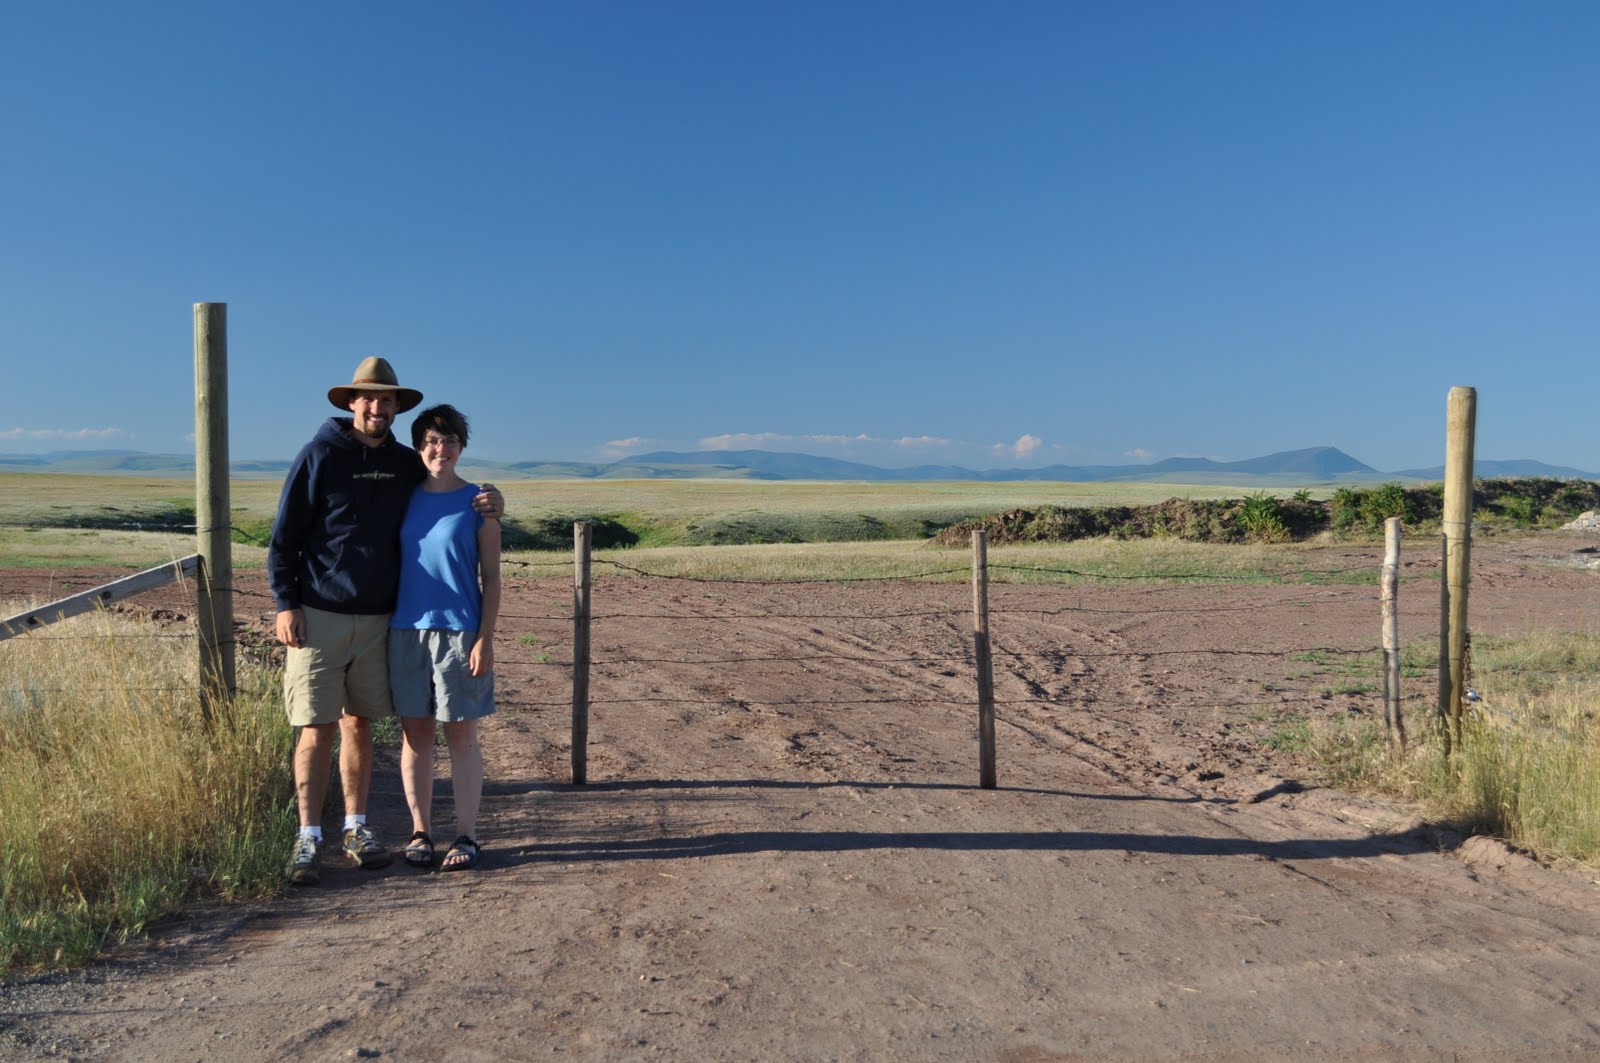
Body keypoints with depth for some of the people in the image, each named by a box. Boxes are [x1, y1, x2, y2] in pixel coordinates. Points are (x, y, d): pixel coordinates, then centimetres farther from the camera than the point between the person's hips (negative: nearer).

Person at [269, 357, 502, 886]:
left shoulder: (405, 464, 7)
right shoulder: (319, 455, -4)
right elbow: (283, 536, -3)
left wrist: (488, 497, -1)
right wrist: (285, 604, -10)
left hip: (377, 619, 4)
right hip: (319, 615, -4)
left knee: (359, 724, 12)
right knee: (317, 729, -2)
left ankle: (356, 828, 22)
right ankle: (308, 838, 8)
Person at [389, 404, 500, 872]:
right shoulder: (404, 498, 8)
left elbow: (490, 577, -2)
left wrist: (485, 639, -8)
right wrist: (383, 630, 8)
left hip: (459, 630, -3)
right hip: (406, 629, 3)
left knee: (461, 734, 3)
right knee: (414, 733, 8)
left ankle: (466, 836, 10)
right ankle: (420, 833, 18)